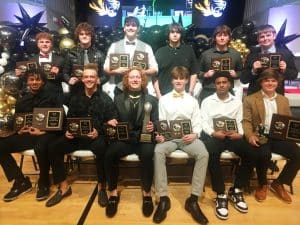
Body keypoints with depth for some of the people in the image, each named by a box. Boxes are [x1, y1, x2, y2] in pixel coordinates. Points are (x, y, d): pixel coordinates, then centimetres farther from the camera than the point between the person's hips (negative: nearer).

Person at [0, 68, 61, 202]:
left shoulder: (51, 98, -2)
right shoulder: (21, 101, 14)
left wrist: (43, 131, -21)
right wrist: (19, 130, -6)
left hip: (47, 134, -6)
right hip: (28, 135, 6)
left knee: (40, 147, -38)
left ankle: (44, 183, -10)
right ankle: (21, 181, 1)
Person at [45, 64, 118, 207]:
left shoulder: (105, 99, 1)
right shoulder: (76, 98, 15)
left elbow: (111, 121, -5)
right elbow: (69, 118, 16)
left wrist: (99, 131, -22)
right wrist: (67, 130, -6)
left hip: (97, 136, -4)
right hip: (76, 135, 5)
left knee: (102, 149, -37)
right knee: (53, 147, -17)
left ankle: (102, 187, -12)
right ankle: (64, 186, 0)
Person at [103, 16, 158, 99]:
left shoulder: (146, 47, 5)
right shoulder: (114, 46, 7)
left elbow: (154, 69, 5)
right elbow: (106, 68, 7)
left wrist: (142, 72, -13)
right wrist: (117, 71, -13)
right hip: (119, 89, 0)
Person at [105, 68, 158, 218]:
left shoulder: (152, 100, 11)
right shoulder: (118, 99, 14)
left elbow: (155, 123, 6)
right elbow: (113, 120, 13)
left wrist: (152, 127, -17)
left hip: (144, 139, -1)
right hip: (124, 139, 2)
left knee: (147, 154, -34)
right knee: (110, 153, -28)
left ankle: (147, 193, -10)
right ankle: (113, 192, -7)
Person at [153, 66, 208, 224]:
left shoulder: (193, 100, 16)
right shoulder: (164, 99, 14)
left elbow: (197, 123, 9)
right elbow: (161, 122, 8)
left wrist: (195, 134, -13)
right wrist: (160, 135, -13)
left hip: (188, 137, 1)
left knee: (203, 154, -30)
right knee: (158, 151, -34)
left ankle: (193, 199, -19)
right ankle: (163, 198, -24)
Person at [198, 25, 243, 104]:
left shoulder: (235, 54, 8)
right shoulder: (206, 54, 5)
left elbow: (241, 72, 16)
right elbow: (198, 73, 9)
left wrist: (235, 74, -5)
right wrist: (205, 74, -10)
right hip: (208, 93, 0)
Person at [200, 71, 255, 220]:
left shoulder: (237, 102, 17)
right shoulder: (207, 101, 10)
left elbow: (240, 122, 10)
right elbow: (204, 122, 1)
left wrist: (240, 134, -11)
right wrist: (213, 133, -18)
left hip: (232, 135, 3)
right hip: (213, 135, -2)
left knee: (250, 153, -25)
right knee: (212, 154, -35)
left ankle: (236, 190, -7)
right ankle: (221, 195, -21)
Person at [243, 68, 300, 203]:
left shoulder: (284, 100, 18)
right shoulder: (250, 99, 5)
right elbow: (246, 121, -2)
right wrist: (250, 136, -21)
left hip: (279, 137, 5)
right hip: (260, 136, -4)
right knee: (264, 154, -33)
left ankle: (279, 183, 6)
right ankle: (262, 184, -2)